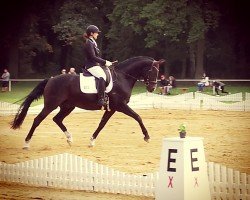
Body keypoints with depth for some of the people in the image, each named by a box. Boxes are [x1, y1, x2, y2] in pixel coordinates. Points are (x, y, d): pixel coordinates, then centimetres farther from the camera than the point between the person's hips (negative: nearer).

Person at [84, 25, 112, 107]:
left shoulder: (92, 42, 19)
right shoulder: (89, 43, -13)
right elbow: (93, 57, -20)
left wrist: (105, 62, 11)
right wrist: (104, 62, -17)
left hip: (96, 64, 11)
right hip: (91, 66, -11)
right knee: (102, 76, -32)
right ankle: (101, 99, -39)